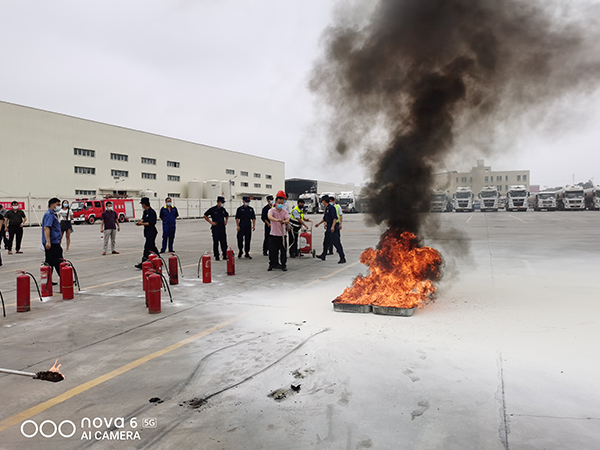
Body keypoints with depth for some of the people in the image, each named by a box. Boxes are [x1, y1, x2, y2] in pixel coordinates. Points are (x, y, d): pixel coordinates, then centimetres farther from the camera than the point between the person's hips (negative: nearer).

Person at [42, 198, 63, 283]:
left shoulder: (52, 214, 20)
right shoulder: (49, 214, -13)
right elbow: (46, 228, -24)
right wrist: (48, 242, -32)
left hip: (52, 243, 10)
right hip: (53, 243, -10)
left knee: (50, 262, 11)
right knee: (58, 263, -7)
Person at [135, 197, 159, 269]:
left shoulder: (152, 212, -18)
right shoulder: (145, 211, 12)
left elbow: (151, 223, -23)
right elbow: (144, 218, 26)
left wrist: (142, 224, -21)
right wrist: (141, 221, 4)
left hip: (151, 232, -10)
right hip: (147, 231, 10)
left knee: (147, 247, -10)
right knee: (152, 247, 15)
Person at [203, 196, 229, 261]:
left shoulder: (223, 209, 9)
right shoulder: (212, 209, -5)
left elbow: (227, 215, 29)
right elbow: (205, 216, 0)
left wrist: (226, 221, 13)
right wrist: (211, 222, -5)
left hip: (223, 228, 4)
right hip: (215, 228, -4)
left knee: (224, 242, 5)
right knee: (216, 243, 0)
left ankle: (225, 256, 13)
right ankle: (216, 256, 7)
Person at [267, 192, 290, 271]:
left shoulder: (285, 212, 4)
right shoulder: (272, 210, -3)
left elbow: (287, 220, -14)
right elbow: (269, 217, -26)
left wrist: (284, 221, -39)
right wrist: (276, 220, -46)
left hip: (282, 235, 1)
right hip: (273, 235, -1)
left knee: (283, 251, 3)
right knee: (272, 251, 3)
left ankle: (283, 265, 15)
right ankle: (272, 264, 19)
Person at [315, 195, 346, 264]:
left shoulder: (331, 208, -14)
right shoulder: (326, 209, 15)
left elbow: (335, 218, -22)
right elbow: (325, 218, 29)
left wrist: (333, 226, -31)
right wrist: (319, 224, 38)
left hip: (333, 229, -10)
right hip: (328, 228, 10)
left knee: (337, 243, -10)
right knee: (326, 242, 20)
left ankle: (342, 258, -8)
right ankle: (323, 255, 35)